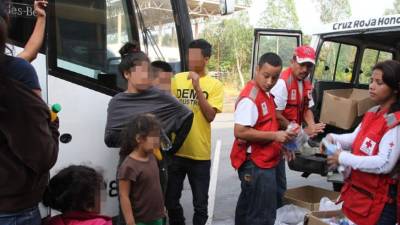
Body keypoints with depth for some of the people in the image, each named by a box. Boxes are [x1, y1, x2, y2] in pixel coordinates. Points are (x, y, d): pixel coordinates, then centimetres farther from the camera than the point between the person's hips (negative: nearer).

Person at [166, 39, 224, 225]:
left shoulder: (215, 85, -2)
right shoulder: (177, 79, 4)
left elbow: (210, 115, -13)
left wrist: (197, 86, -17)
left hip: (200, 154, -2)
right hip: (175, 150, 3)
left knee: (200, 204, 9)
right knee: (171, 200, 15)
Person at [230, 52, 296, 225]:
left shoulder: (265, 93, 11)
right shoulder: (250, 97, -20)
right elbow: (240, 132, -27)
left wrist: (280, 141, 11)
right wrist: (274, 136, -24)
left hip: (263, 162, 10)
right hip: (255, 164, -10)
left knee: (248, 208, 22)